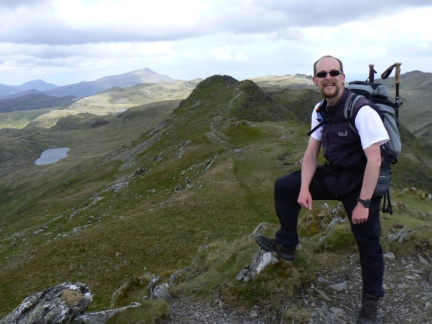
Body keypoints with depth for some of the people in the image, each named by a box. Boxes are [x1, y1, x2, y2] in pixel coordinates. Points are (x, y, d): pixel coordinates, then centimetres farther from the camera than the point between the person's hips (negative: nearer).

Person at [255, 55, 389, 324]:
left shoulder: (361, 110, -25)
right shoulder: (320, 111, -2)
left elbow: (374, 160, -26)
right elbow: (311, 153, 3)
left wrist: (363, 203, -25)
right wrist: (304, 188, -9)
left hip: (361, 183, -6)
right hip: (333, 176, 7)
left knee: (368, 244, 4)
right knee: (284, 186, 2)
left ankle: (371, 300, 30)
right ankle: (286, 244, 18)